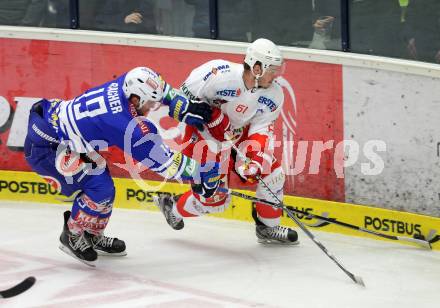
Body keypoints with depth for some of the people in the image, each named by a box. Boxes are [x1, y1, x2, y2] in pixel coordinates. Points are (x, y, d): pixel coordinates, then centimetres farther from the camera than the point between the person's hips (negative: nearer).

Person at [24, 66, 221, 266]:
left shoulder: (125, 84, -9)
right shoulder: (124, 125, -29)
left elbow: (160, 90, 13)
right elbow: (161, 159, -21)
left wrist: (186, 109, 6)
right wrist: (200, 173, -14)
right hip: (43, 148, -9)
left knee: (100, 179, 15)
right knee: (100, 189, -13)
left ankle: (92, 236, 32)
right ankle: (72, 236, 10)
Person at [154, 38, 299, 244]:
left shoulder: (273, 94, -13)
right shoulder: (221, 74, -31)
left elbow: (262, 129, -13)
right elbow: (185, 94, -19)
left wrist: (255, 158, -28)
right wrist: (211, 116, -27)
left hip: (239, 134, 6)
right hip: (203, 135, -6)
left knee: (271, 172, -1)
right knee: (214, 198, -5)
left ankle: (268, 227, 19)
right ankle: (173, 208, 25)